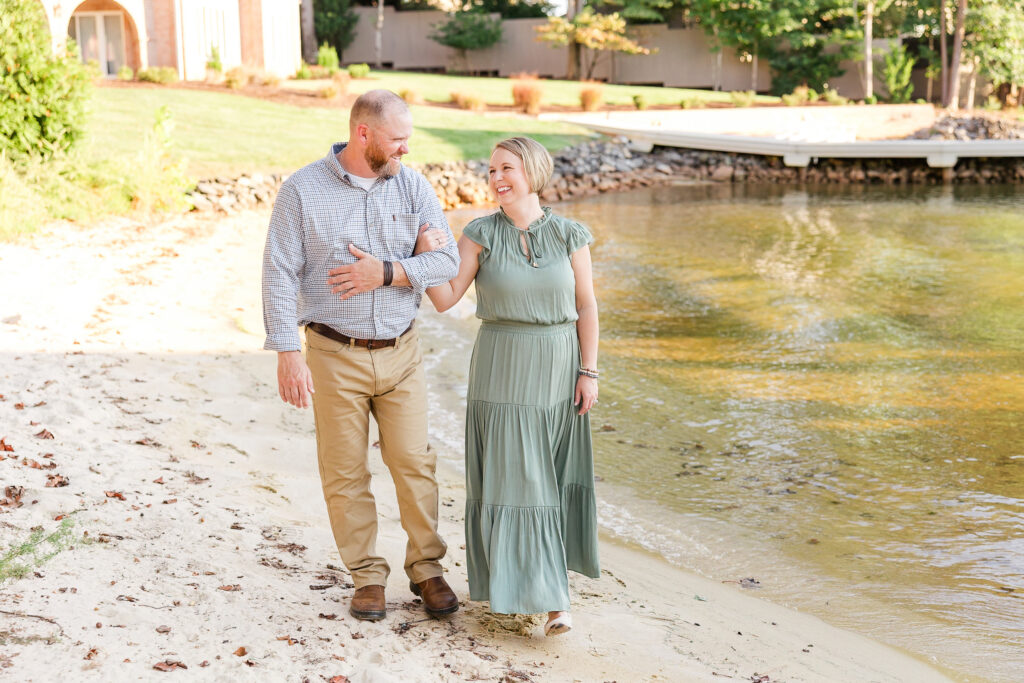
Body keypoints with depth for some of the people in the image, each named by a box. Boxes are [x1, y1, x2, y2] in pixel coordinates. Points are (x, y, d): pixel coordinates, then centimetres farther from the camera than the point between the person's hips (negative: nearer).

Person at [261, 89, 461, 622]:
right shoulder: (302, 191, -7)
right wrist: (287, 354, -15)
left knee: (413, 462, 5)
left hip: (400, 352, 2)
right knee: (345, 472, 5)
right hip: (335, 354, -2)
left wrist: (386, 272, -18)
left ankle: (426, 568, 20)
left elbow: (446, 260, -4)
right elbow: (280, 274, -9)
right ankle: (367, 577, 20)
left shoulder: (412, 186, 1)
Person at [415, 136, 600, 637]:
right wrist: (426, 253, -21)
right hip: (502, 369, -1)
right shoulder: (481, 234, -4)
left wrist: (588, 373, -4)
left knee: (552, 474, 9)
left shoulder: (570, 235, -3)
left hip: (557, 369, 1)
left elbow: (586, 308, 0)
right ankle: (546, 598, 4)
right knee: (512, 478, -2)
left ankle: (546, 567, 29)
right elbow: (445, 299, -7)